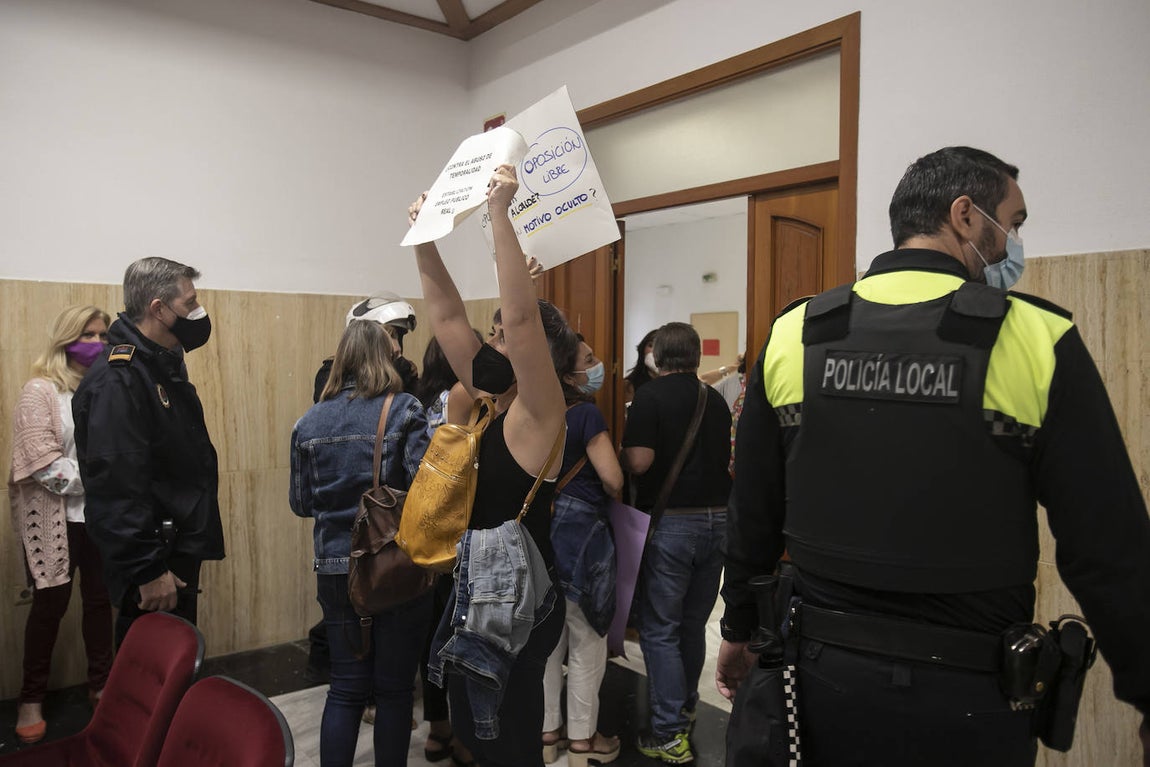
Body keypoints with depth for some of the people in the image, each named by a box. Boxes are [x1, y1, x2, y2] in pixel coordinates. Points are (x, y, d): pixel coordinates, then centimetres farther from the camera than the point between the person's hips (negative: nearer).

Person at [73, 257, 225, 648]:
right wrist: (147, 572, -24)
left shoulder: (163, 366, 11)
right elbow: (117, 490, -26)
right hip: (154, 566, -10)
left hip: (179, 553, 10)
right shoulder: (117, 381, -21)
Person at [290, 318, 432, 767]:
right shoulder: (403, 410, -11)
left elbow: (301, 503, 9)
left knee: (346, 687, 15)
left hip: (336, 570, 4)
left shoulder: (310, 421, 3)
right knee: (394, 688, 11)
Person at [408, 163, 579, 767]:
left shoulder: (540, 415, -15)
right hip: (470, 591, 8)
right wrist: (425, 239, 2)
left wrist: (500, 213, -30)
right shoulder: (487, 401, 6)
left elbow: (520, 315, -29)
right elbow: (447, 316, 6)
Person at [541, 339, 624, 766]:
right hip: (582, 534, -7)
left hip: (545, 531, 8)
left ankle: (547, 732, 28)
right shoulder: (587, 414, -15)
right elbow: (613, 479, -18)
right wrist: (610, 491, 2)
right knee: (586, 643, 6)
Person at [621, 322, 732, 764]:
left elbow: (638, 462, -18)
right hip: (717, 519, 6)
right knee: (694, 623, 20)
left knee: (660, 628, 3)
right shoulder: (716, 400, 5)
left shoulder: (650, 396, -11)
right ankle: (686, 707, 37)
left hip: (671, 522, -6)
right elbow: (728, 459, 12)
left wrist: (623, 454, 2)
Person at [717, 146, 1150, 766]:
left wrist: (739, 631, 16)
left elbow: (752, 518, 3)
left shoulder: (792, 335, -4)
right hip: (967, 696, -2)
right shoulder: (1038, 341, -12)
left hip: (821, 672, 2)